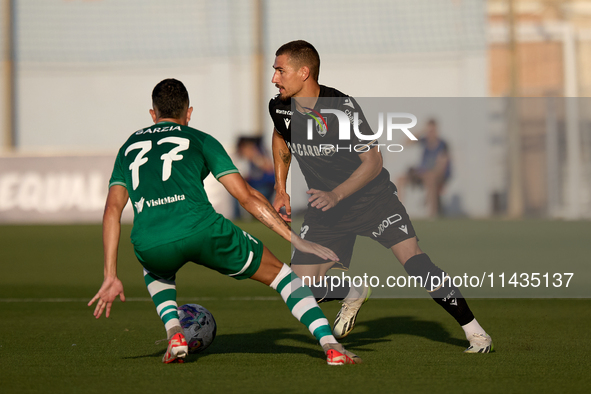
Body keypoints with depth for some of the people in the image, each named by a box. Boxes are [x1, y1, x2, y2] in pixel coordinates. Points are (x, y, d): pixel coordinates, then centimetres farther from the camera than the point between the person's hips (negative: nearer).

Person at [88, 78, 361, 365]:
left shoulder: (129, 148, 30)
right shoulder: (200, 140, 22)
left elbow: (112, 209, 18)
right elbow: (247, 197, 14)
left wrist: (110, 277, 16)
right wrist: (296, 240, 15)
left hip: (149, 244, 2)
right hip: (202, 230, -2)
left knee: (156, 271, 42)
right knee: (280, 274, 18)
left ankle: (174, 333, 17)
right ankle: (330, 345, 3)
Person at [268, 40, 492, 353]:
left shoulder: (342, 107, -24)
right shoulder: (280, 107, -8)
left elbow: (372, 162, -20)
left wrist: (336, 195, -33)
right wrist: (281, 190, 9)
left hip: (370, 196, -5)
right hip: (324, 204, 5)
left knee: (411, 257, -21)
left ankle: (474, 331, -11)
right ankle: (353, 294, 26)